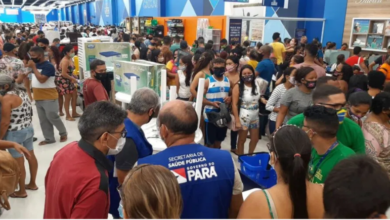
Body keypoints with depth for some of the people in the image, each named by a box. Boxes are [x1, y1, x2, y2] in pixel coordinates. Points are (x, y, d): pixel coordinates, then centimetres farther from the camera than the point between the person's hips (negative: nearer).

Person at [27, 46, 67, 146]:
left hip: (49, 97, -9)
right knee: (43, 120, 10)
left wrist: (33, 68, -20)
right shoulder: (36, 65, 9)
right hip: (38, 97, 9)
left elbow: (41, 79, -26)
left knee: (52, 117, -2)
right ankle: (49, 138, 19)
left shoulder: (48, 66, -16)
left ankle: (63, 133, 20)